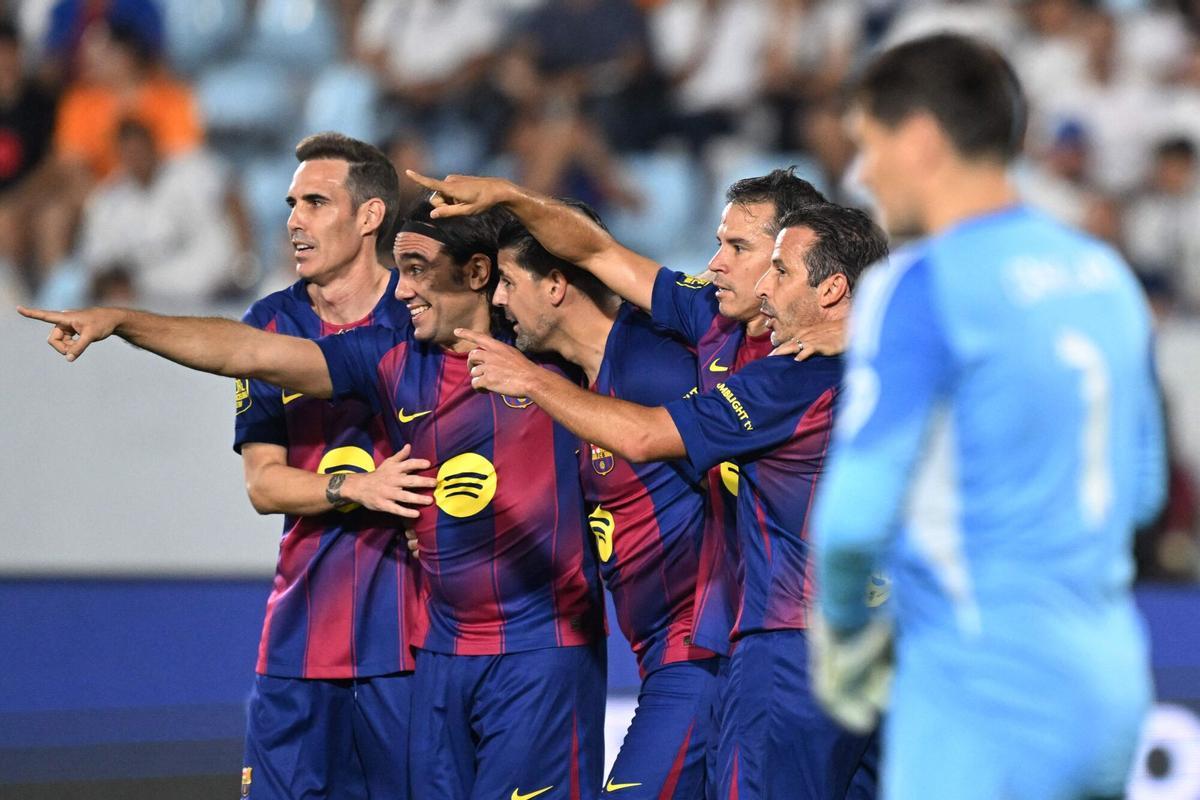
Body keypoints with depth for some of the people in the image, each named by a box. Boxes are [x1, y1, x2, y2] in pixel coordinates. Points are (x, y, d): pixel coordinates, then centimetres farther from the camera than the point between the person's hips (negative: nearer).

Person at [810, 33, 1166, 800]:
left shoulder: (920, 287, -12)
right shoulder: (1104, 273, 12)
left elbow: (859, 502, -16)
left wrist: (844, 631, 0)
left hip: (985, 687, -8)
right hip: (1112, 673, 8)